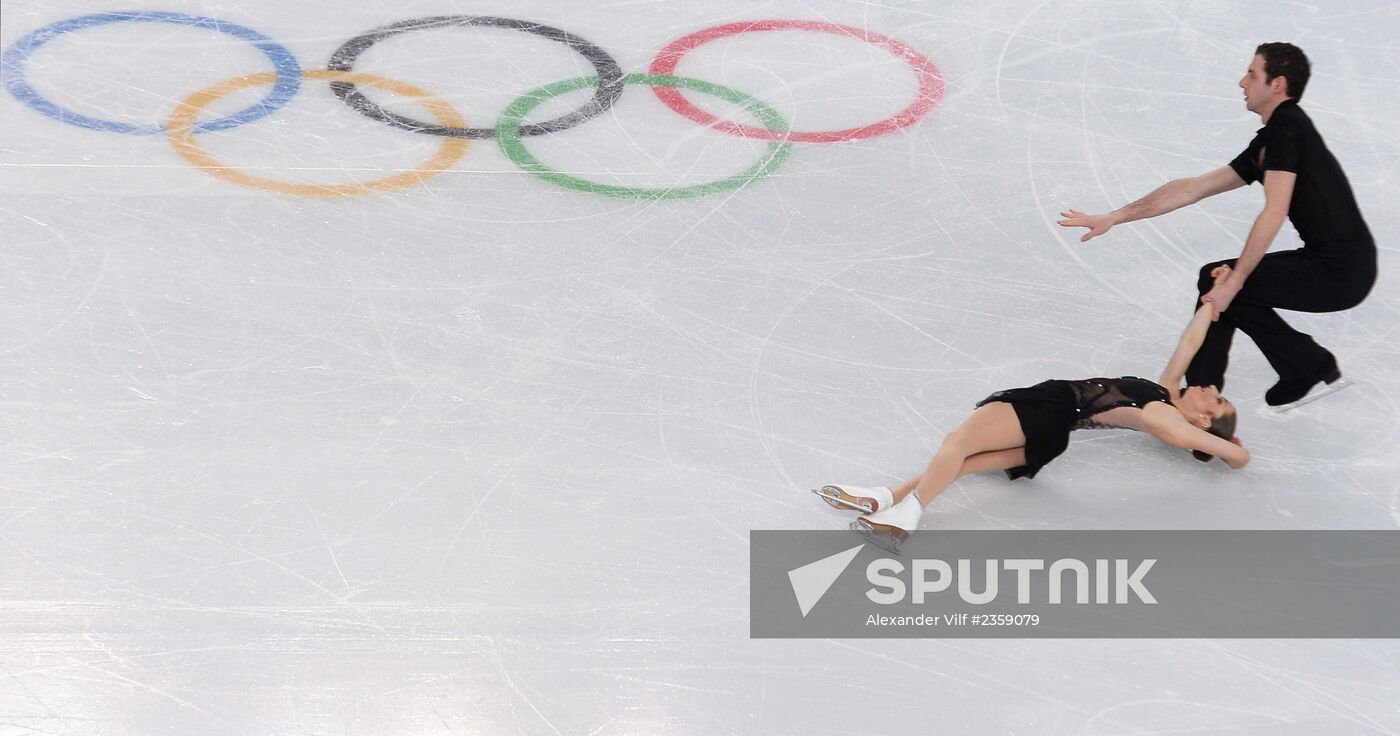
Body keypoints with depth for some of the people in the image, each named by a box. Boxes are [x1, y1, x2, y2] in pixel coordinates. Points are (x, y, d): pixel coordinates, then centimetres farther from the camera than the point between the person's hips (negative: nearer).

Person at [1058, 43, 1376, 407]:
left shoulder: (1287, 127, -13)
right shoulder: (1265, 144, 14)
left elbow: (1273, 214, -20)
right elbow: (1192, 189, 16)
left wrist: (1233, 283, -16)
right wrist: (1113, 218, 15)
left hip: (1341, 270, -9)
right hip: (1339, 266, 9)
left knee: (1218, 283, -3)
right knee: (1220, 278, 15)